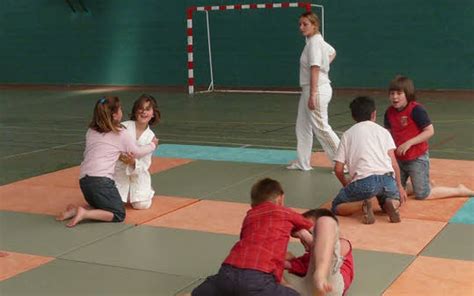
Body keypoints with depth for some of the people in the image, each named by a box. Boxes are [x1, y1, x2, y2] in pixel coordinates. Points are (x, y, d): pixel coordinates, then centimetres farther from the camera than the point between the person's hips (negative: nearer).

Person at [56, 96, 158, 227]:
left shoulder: (91, 131, 18)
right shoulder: (121, 134, 3)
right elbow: (137, 152, 14)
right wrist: (152, 144, 33)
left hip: (84, 179, 7)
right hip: (101, 180, -7)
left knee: (101, 208, 24)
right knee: (119, 215, 1)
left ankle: (75, 210, 1)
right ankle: (84, 213, -17)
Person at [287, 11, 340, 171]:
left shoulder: (314, 43, -17)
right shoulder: (317, 41, 12)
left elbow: (315, 70, -22)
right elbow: (332, 52, 30)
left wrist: (312, 95, -25)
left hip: (317, 89, -10)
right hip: (308, 89, 10)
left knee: (321, 128, -5)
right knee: (303, 126, 15)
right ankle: (302, 162, 23)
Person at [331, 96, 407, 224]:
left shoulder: (347, 134, 18)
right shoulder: (383, 131, 20)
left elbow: (338, 169, 12)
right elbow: (393, 163, 10)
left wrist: (346, 185, 30)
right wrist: (399, 186, 19)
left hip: (363, 181, -2)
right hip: (387, 178, 2)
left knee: (336, 207, 16)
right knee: (395, 198, 35)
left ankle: (363, 204, -13)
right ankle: (390, 204, -3)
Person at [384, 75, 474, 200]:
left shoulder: (416, 109, -20)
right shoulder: (389, 112, -1)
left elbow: (430, 131, -20)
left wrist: (409, 143, -27)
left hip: (417, 158, -7)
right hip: (399, 159, 7)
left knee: (422, 195, -8)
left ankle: (459, 190, 11)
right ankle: (426, 184, 30)